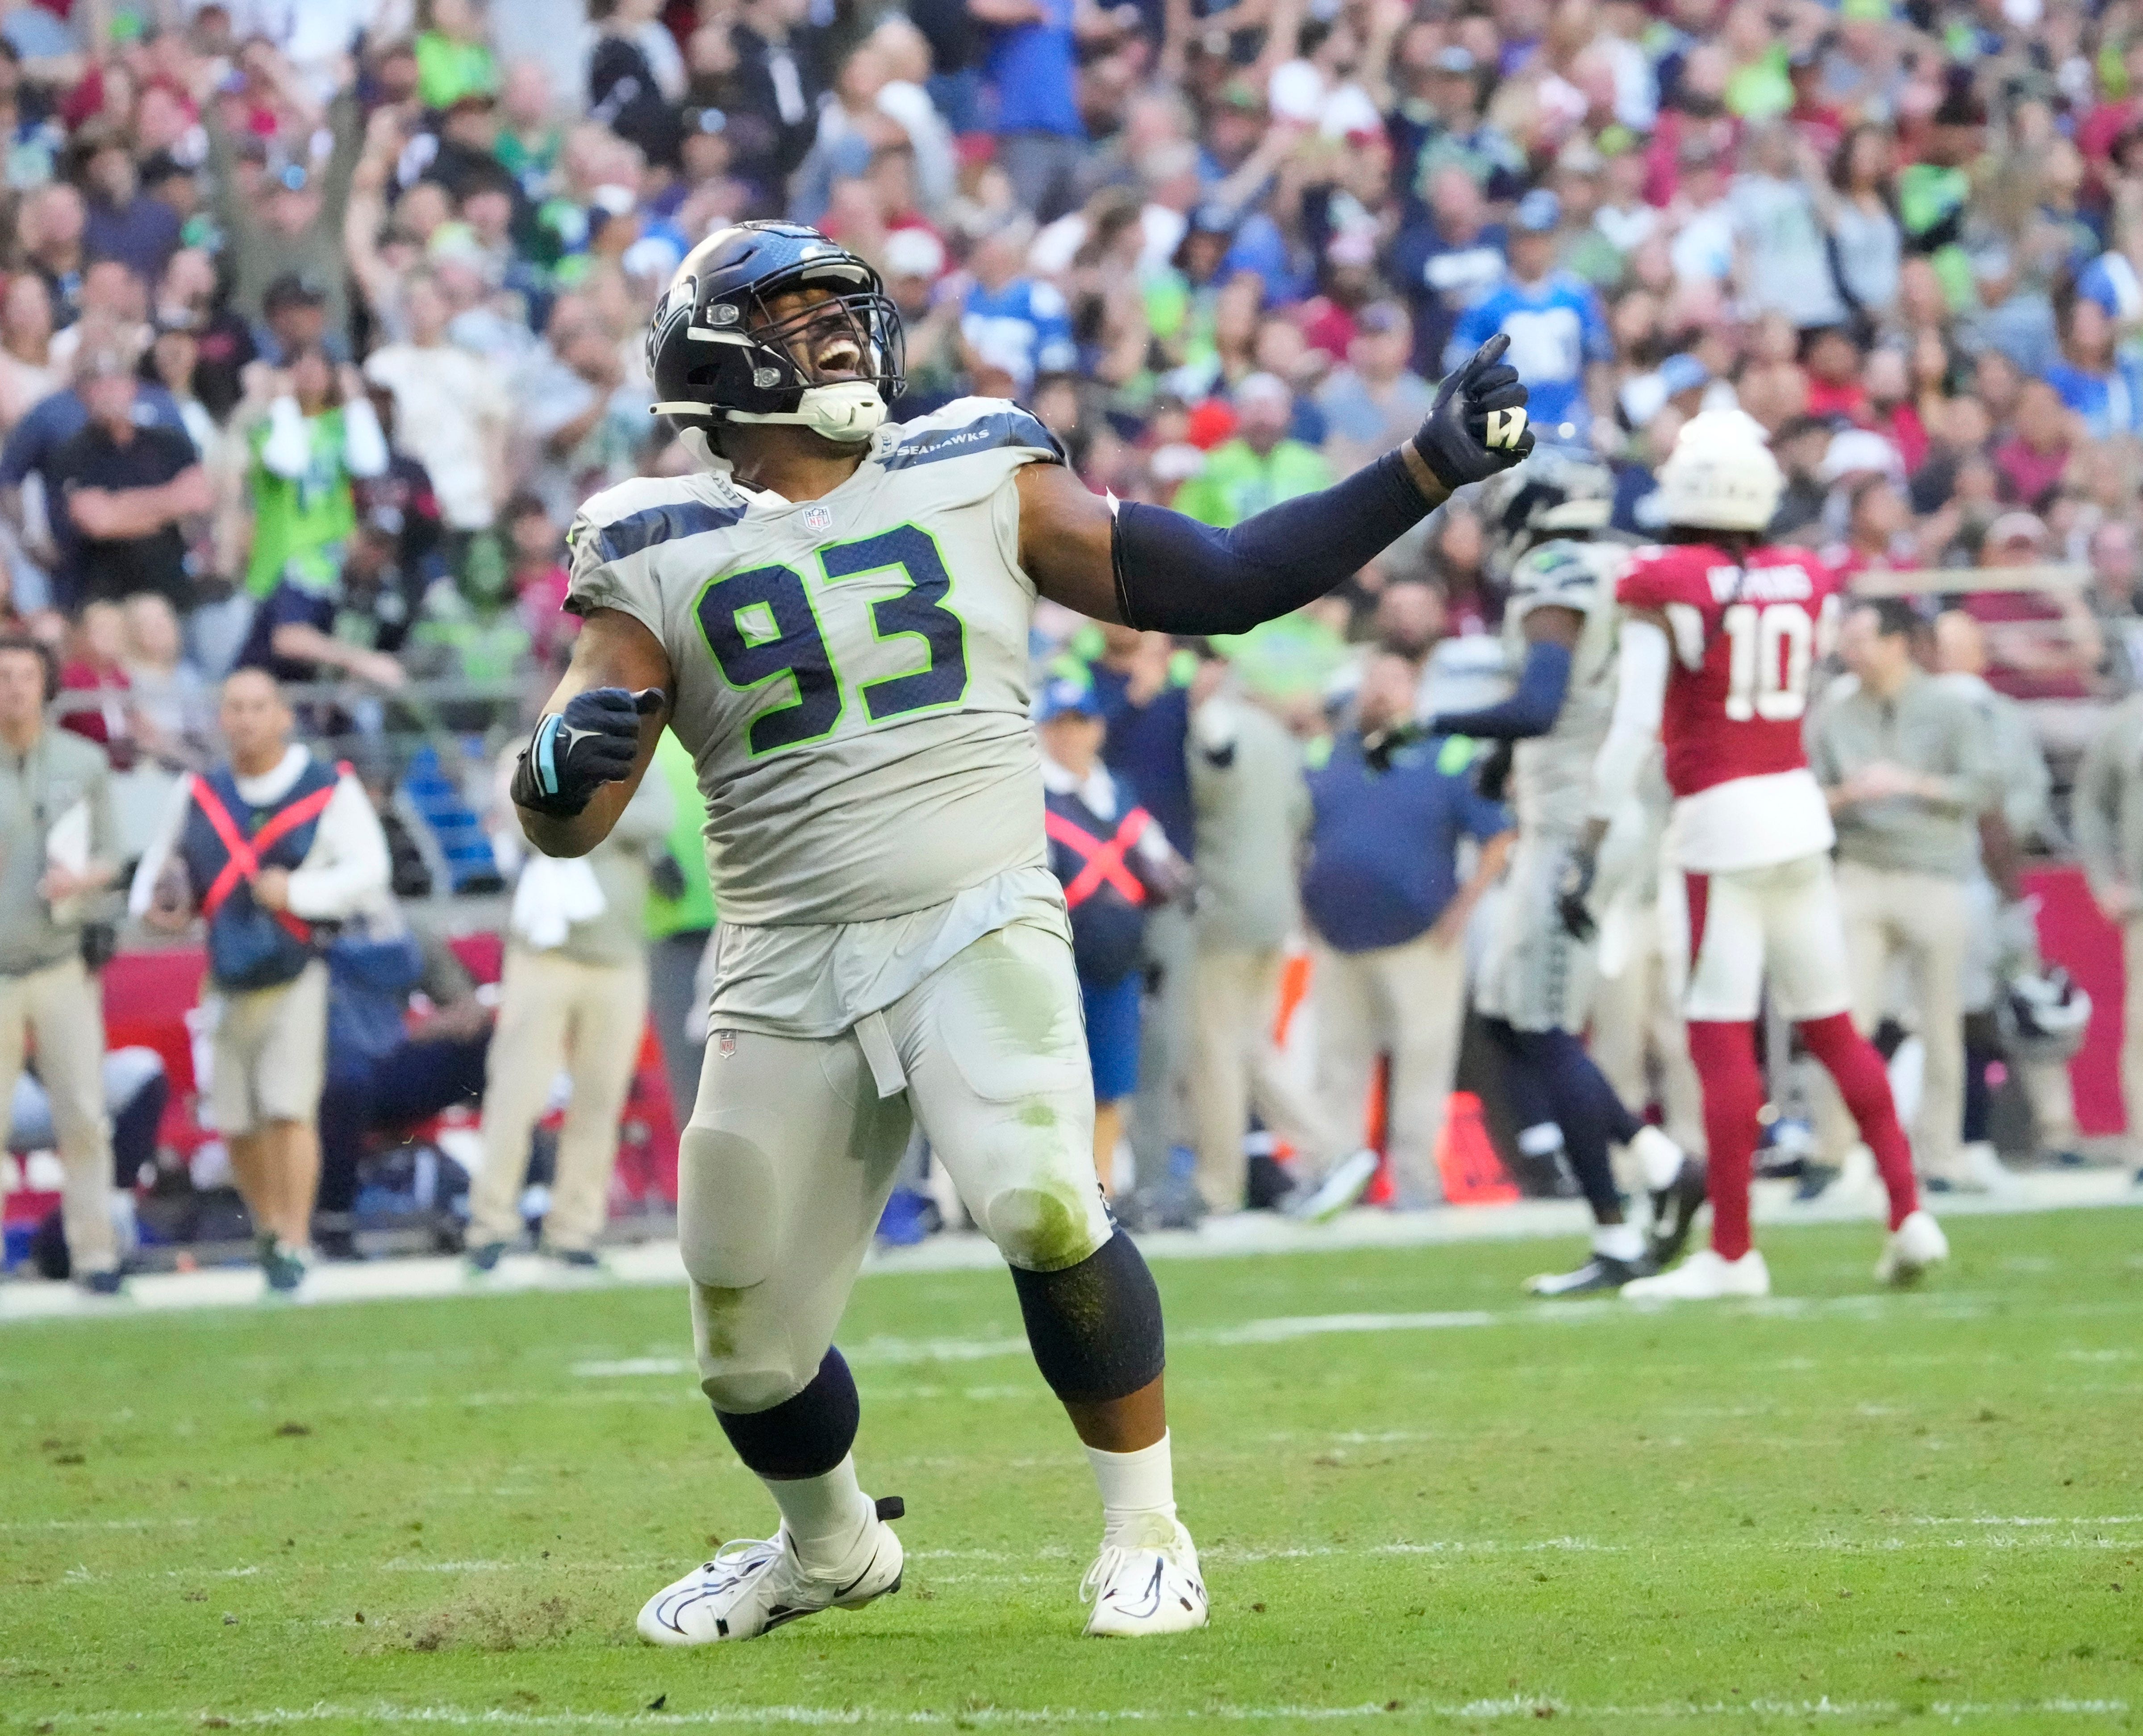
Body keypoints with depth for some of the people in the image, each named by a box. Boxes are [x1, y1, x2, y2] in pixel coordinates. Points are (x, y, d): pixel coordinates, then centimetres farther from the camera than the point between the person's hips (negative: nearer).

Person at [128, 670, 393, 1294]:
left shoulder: (330, 790, -4)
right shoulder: (199, 795, 9)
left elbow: (368, 868, -9)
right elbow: (164, 855, 22)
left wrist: (299, 892, -21)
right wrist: (152, 903, 2)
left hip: (300, 973, -4)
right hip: (230, 978, 4)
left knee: (289, 1107, -15)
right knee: (235, 1122, 7)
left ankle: (294, 1245, -10)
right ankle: (269, 1228, 29)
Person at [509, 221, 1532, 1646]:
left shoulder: (977, 484, 7)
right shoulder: (665, 560, 4)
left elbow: (1225, 583, 8)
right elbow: (568, 823, -3)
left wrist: (1431, 468, 2)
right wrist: (563, 767, -28)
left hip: (978, 929, -2)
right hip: (787, 975, 2)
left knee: (1040, 1204, -28)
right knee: (752, 1348, 7)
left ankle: (1146, 1530, -7)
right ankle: (830, 1548, 40)